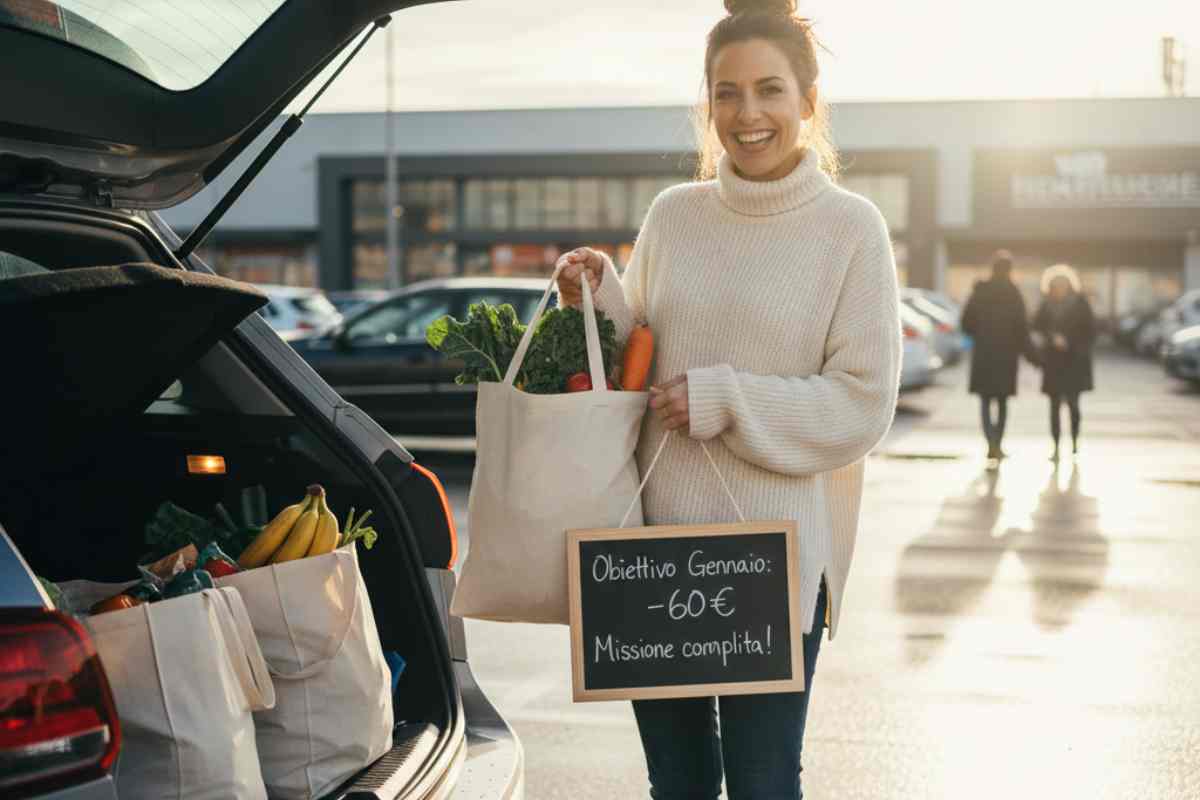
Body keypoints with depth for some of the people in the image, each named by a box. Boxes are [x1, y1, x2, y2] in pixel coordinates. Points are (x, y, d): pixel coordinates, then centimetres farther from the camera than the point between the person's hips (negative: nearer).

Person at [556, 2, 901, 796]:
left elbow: (862, 407, -9)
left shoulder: (851, 227, -5)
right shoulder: (673, 215, 7)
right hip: (657, 535, 4)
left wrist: (723, 400, -16)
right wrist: (598, 299, -4)